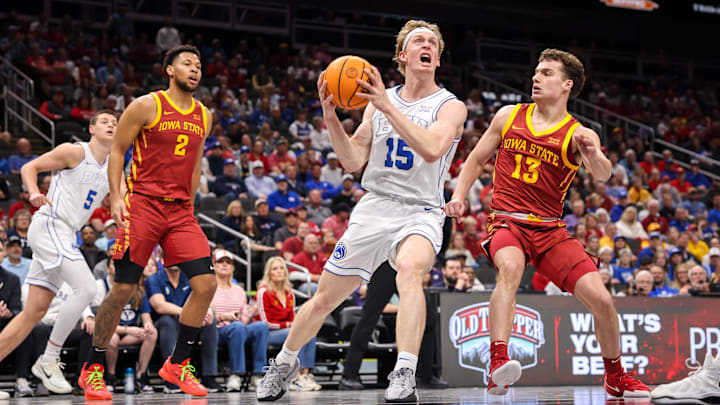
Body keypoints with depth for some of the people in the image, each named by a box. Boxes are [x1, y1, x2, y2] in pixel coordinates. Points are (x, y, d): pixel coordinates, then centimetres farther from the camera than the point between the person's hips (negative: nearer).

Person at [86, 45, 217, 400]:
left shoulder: (203, 117, 13)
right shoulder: (146, 106, -3)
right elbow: (116, 150, -1)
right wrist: (116, 197, -11)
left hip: (180, 210, 5)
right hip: (142, 204, -5)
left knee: (206, 284, -7)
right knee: (123, 289, -7)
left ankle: (177, 364, 8)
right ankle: (93, 369, 8)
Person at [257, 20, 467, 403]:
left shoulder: (450, 106, -3)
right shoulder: (380, 101, 9)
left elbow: (431, 149, -23)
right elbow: (353, 161, 5)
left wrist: (387, 106, -26)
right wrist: (330, 117, -9)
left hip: (420, 211, -4)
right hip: (374, 208, 4)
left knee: (409, 268, -38)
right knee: (325, 297, 10)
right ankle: (284, 363, 36)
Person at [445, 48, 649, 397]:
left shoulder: (578, 135, -2)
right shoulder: (508, 116, 6)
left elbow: (603, 177, -21)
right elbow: (477, 159, 17)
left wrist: (593, 155, -43)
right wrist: (458, 196, 2)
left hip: (549, 230, 1)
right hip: (507, 222, -1)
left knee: (601, 299, -8)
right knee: (510, 267, -36)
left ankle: (616, 379, 19)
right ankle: (497, 367, -45)